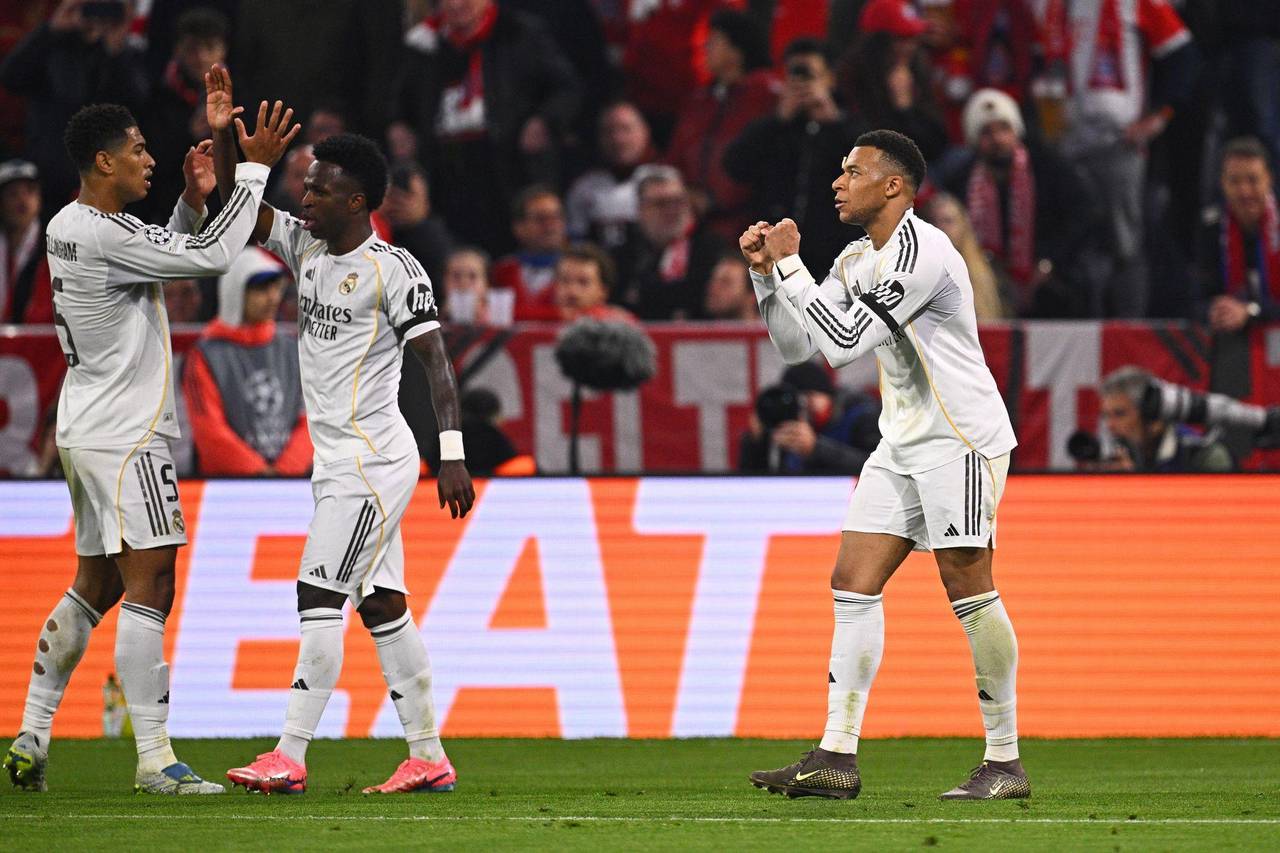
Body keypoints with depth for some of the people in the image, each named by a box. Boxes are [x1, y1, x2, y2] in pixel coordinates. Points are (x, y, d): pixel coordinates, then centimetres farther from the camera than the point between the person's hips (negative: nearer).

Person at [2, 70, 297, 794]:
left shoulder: (71, 226, 11)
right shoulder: (103, 236, -19)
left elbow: (174, 251, 24)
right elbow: (212, 257, -19)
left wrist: (195, 197, 7)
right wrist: (254, 166, -13)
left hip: (89, 429, 10)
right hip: (125, 436, -10)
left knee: (94, 588, 16)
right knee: (150, 587, -10)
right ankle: (154, 759, -11)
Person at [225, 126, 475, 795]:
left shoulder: (393, 269, -12)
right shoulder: (307, 248, 11)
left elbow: (435, 360, -15)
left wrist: (452, 455, -21)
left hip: (372, 458, -8)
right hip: (336, 461, 8)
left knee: (319, 601, -12)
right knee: (383, 607, 9)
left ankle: (289, 758, -14)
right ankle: (428, 758, 12)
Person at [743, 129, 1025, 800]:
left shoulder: (920, 253, -18)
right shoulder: (857, 260, 13)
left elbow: (842, 342, -21)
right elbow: (797, 345, 16)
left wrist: (789, 264, -14)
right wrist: (766, 271, 4)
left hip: (960, 437, -9)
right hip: (902, 443, 9)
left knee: (968, 589, -9)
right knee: (853, 585, 1)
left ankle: (1005, 762, -2)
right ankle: (837, 757, 0)